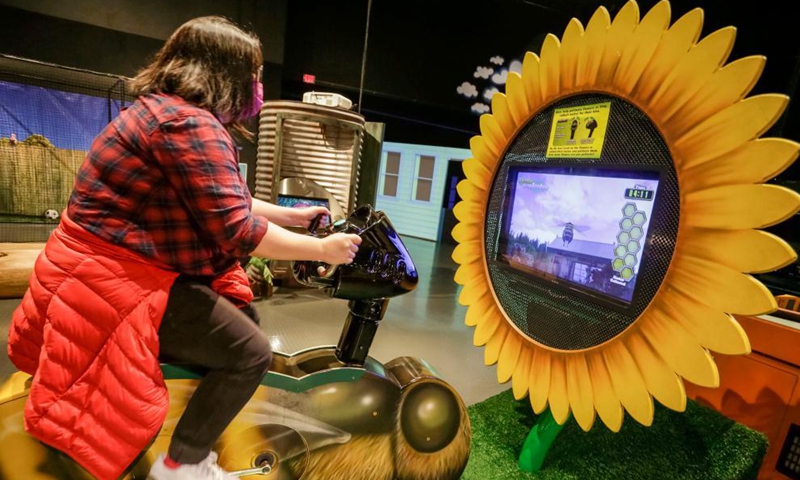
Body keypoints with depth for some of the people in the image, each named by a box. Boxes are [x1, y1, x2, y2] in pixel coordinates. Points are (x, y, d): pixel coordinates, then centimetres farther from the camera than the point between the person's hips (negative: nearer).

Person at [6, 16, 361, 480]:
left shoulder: (171, 110, 13)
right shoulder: (189, 124, -22)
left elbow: (227, 202, 16)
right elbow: (237, 230, -27)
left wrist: (291, 215, 16)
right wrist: (321, 250, -16)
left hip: (126, 267, 11)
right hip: (115, 283, -11)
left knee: (244, 318, 16)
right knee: (251, 352, -12)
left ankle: (193, 439, 30)